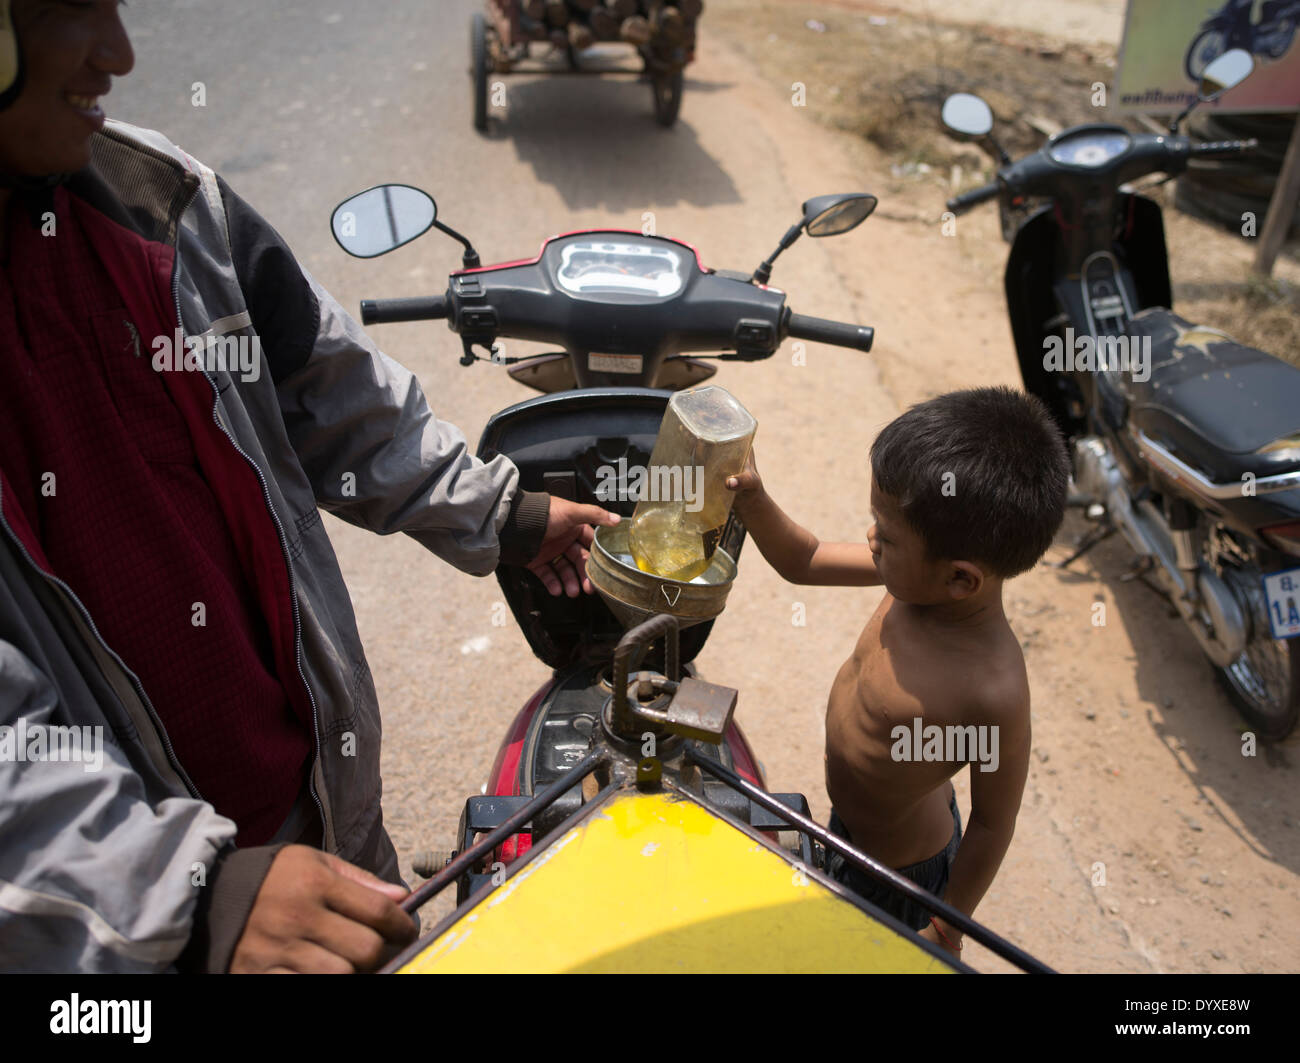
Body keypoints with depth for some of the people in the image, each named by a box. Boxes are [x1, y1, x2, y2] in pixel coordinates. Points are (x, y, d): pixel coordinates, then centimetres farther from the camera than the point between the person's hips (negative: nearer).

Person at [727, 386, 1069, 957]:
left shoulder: (993, 690, -40)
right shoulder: (924, 575, -21)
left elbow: (993, 823, -25)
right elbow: (804, 561, -6)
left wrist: (946, 930, -11)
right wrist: (750, 498, -23)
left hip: (897, 873, -6)